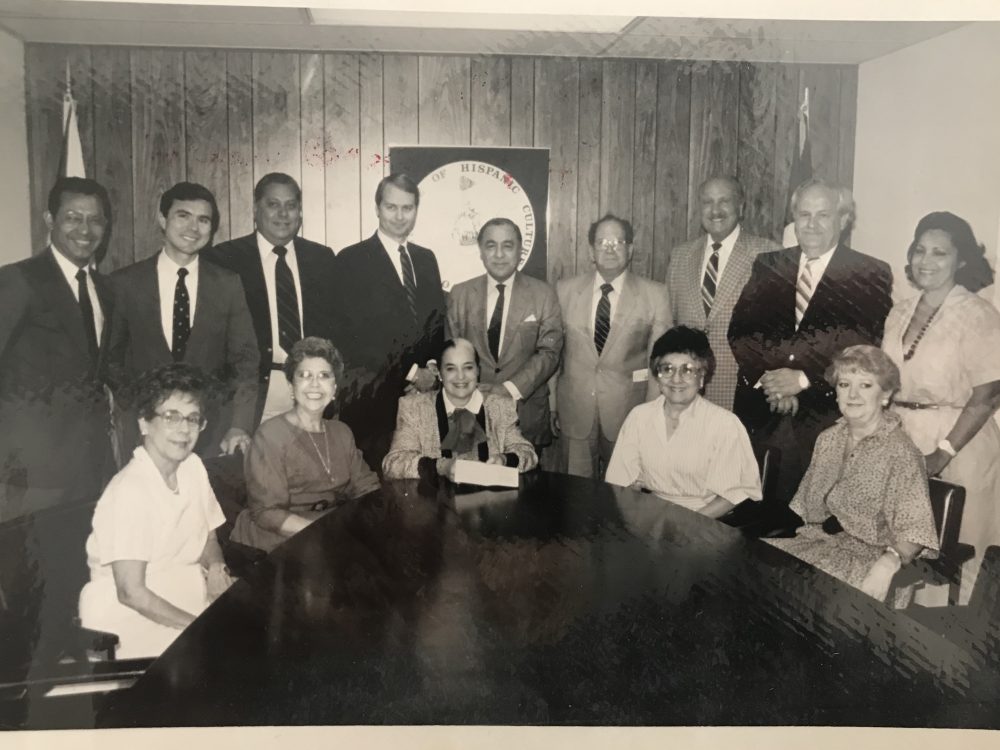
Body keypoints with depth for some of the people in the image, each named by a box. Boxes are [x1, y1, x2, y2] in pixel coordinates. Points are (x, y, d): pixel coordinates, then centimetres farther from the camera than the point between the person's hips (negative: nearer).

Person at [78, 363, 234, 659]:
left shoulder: (193, 467, 1)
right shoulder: (129, 491, -21)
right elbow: (131, 593, -22)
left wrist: (215, 566, -8)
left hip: (185, 596, 8)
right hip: (134, 617, -7)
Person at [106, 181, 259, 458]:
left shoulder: (228, 284, 1)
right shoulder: (125, 283, 0)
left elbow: (245, 358, 1)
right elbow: (112, 357, 9)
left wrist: (240, 425, -9)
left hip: (213, 426, 1)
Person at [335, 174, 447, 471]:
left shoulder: (427, 259, 15)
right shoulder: (351, 260, -4)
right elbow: (353, 335, -10)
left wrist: (432, 368, -2)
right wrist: (411, 373, -10)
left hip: (425, 390, 5)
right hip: (373, 398, -4)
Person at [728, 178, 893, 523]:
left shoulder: (870, 275, 2)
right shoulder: (767, 265, 12)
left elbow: (864, 347, -7)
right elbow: (739, 330, 6)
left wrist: (803, 379, -12)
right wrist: (767, 378, -9)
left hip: (825, 415, -2)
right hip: (760, 409, 3)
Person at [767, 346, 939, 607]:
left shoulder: (900, 452, -10)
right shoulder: (827, 439, 11)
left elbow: (914, 530, -17)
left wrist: (887, 565, -33)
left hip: (869, 557, -6)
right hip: (819, 541, 6)